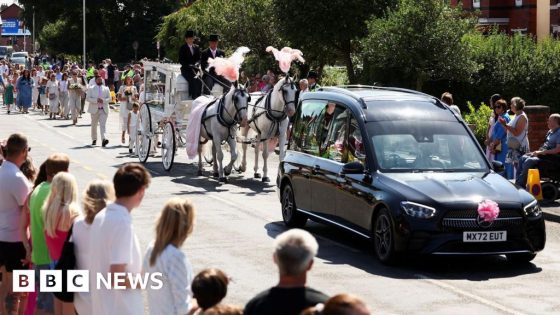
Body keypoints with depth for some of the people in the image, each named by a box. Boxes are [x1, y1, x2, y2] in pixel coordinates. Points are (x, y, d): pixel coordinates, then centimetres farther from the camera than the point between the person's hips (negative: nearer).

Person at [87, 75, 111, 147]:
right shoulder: (91, 89, 3)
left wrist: (103, 100, -14)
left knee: (103, 125, -13)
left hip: (104, 109, 0)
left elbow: (109, 98, 6)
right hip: (94, 109, 0)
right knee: (94, 125, 12)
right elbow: (88, 98, -5)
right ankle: (94, 139, 28)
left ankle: (104, 139, -27)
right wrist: (96, 100, -20)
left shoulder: (106, 89, 9)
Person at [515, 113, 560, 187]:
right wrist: (537, 151, 5)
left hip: (552, 157, -10)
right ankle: (518, 183, -9)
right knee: (523, 158, -5)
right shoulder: (550, 132, 18)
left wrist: (542, 152, -19)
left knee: (529, 161, -26)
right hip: (543, 154, 10)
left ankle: (520, 186, -22)